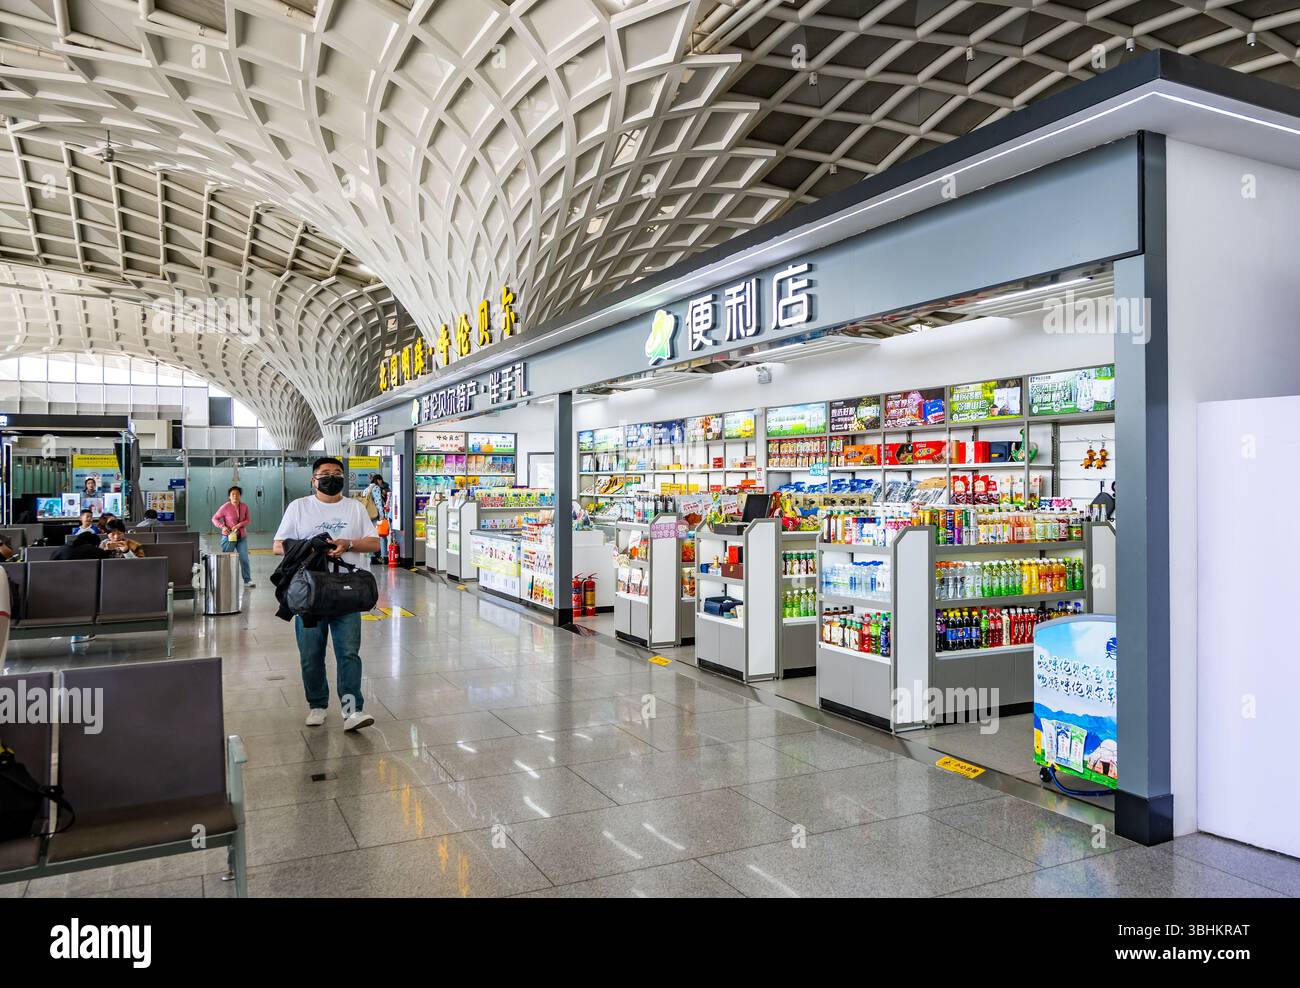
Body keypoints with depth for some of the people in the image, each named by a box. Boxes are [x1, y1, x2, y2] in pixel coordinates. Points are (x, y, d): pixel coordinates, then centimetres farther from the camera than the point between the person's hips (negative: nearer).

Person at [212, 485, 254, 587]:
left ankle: (247, 580, 2)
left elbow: (248, 519, 3)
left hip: (242, 537, 3)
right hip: (229, 537, -3)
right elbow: (215, 518, -2)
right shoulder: (225, 507, -10)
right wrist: (222, 526, -17)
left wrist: (240, 525, -15)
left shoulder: (244, 507, 0)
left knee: (244, 559, -2)